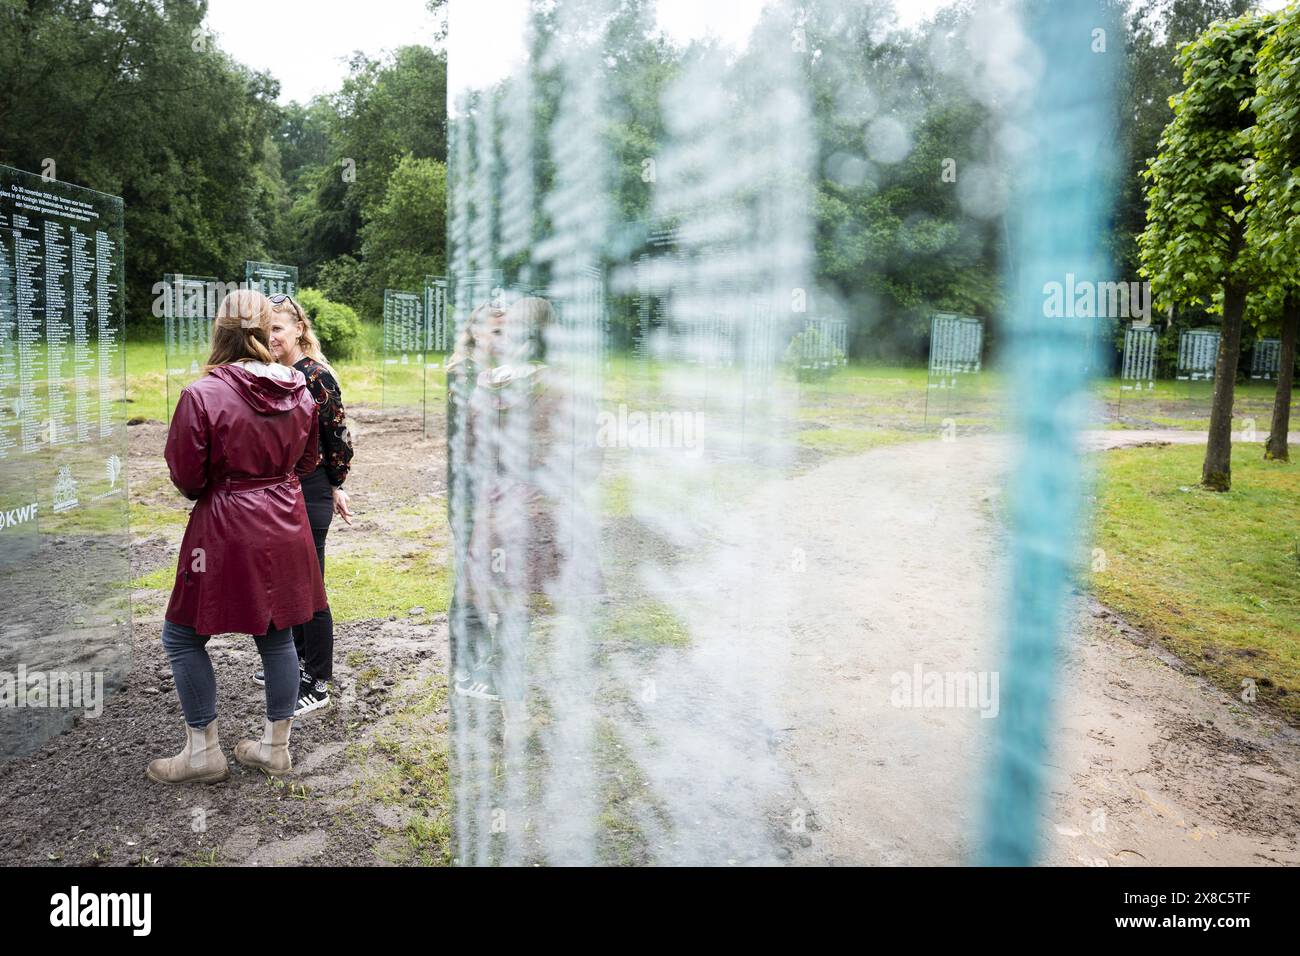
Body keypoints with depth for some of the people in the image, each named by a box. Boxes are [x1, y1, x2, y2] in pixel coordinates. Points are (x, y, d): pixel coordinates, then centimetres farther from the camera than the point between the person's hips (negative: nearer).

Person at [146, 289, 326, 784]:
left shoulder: (201, 395, -16)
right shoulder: (299, 390, 0)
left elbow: (185, 476, -9)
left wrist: (208, 491, 10)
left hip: (227, 530, -5)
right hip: (286, 526, 6)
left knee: (182, 635, 12)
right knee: (277, 637, 14)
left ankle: (203, 750, 19)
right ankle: (275, 746, 26)